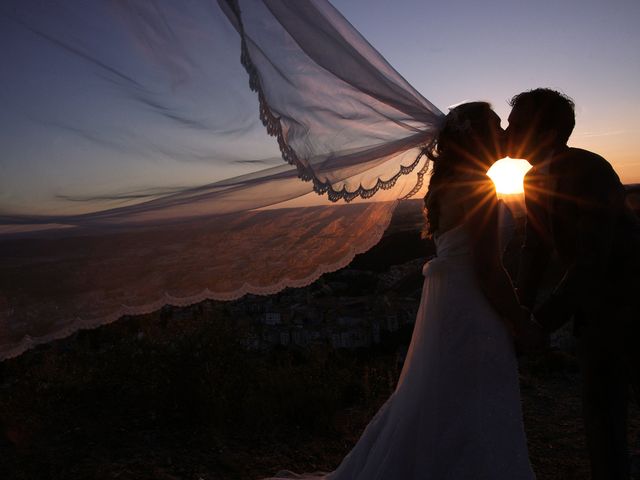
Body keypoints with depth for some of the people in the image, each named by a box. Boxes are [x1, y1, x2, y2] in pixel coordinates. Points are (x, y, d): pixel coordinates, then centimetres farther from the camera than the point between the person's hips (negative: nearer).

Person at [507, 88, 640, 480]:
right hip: (593, 305, 7)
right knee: (600, 407, 15)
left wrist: (544, 323, -27)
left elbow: (591, 262, -30)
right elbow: (537, 250, 8)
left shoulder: (591, 171, -25)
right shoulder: (535, 181, -1)